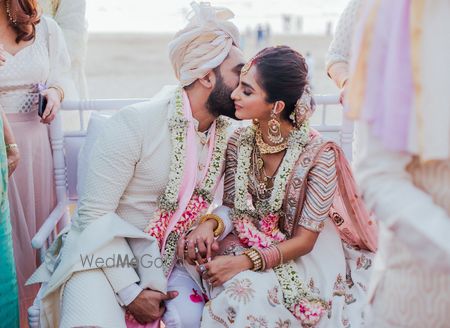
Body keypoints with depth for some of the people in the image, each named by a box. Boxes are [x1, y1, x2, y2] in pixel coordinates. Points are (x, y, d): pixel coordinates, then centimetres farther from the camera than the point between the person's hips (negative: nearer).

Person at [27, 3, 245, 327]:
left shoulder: (226, 133, 0)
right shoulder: (135, 123, -19)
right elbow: (93, 214, -18)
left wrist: (213, 222, -16)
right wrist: (130, 291, -19)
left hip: (166, 258, 5)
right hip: (105, 255, -5)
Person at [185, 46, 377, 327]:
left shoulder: (318, 154, -22)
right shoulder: (240, 142, -8)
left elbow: (303, 241, -17)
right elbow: (231, 205, 2)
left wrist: (245, 262, -28)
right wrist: (209, 223, -22)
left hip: (303, 259, -4)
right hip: (249, 243, 4)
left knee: (254, 292, -32)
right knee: (237, 288, -28)